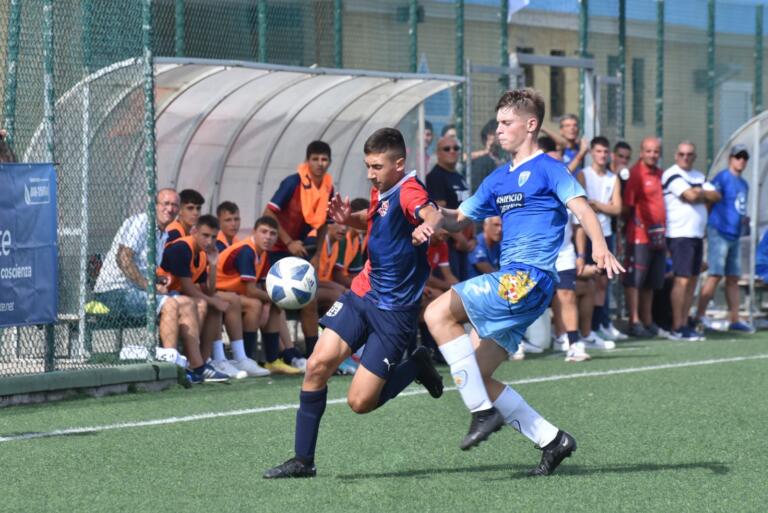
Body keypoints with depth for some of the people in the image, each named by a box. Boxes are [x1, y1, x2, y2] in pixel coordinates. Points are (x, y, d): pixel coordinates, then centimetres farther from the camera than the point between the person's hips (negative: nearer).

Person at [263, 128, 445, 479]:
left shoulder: (408, 192, -19)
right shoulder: (381, 191, 7)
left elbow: (432, 215, -43)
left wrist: (427, 227, -67)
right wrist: (350, 219, 9)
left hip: (394, 311, -8)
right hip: (362, 292, 8)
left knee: (360, 402, -8)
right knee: (318, 364, -7)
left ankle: (417, 366, 20)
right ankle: (303, 460, 3)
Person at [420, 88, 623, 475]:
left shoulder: (548, 169, -2)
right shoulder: (499, 179, 22)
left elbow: (581, 208, -16)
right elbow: (462, 218, 24)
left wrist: (600, 247, -36)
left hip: (530, 278, -9)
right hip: (511, 282, 9)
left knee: (438, 313, -21)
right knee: (473, 376, 4)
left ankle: (484, 412, -18)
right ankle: (551, 440, 8)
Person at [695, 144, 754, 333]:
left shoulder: (744, 184, 18)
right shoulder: (722, 178, -8)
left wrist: (743, 219, 9)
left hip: (734, 235, 8)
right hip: (719, 232, -8)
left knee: (733, 278, 9)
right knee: (716, 275, -12)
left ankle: (734, 320, 12)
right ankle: (700, 315, -10)